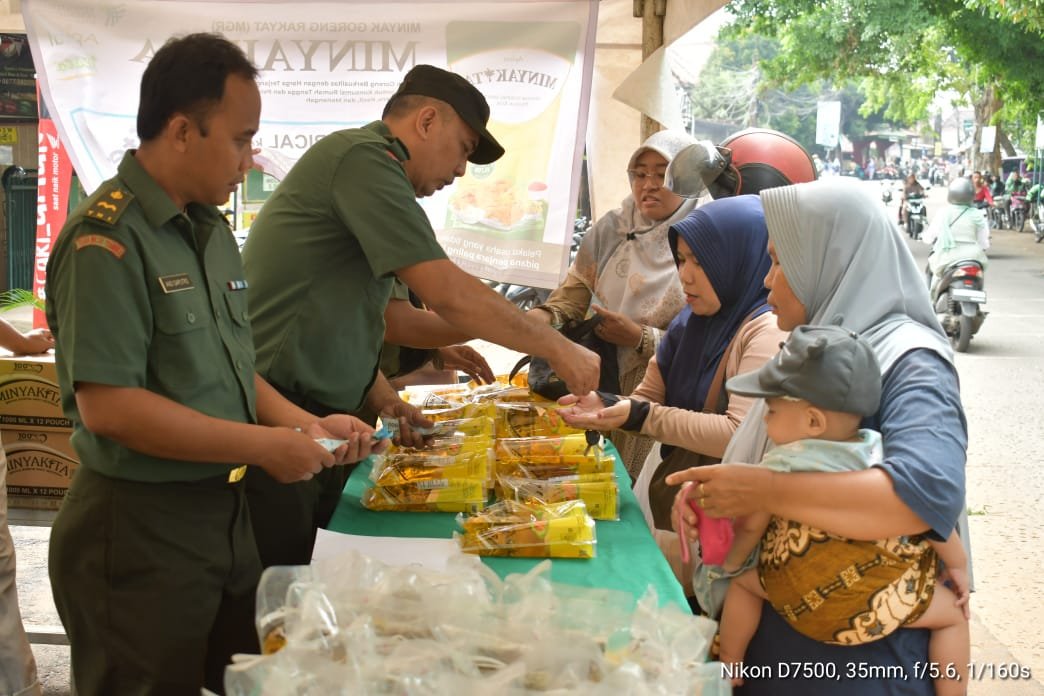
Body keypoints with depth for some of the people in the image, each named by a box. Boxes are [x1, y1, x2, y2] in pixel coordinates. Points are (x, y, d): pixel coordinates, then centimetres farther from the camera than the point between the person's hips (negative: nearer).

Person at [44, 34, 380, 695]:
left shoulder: (212, 230, 10)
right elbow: (106, 407, -25)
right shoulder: (108, 239, -19)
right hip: (140, 533, -8)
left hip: (226, 513, 8)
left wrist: (307, 425, 3)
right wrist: (264, 446, -20)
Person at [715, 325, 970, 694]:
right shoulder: (880, 451, 2)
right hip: (883, 595, 0)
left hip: (803, 593, 0)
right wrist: (958, 565, 18)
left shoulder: (780, 465, -2)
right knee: (953, 614, 20)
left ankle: (729, 663, 31)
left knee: (744, 582, 27)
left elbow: (750, 527, 5)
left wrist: (730, 564, 26)